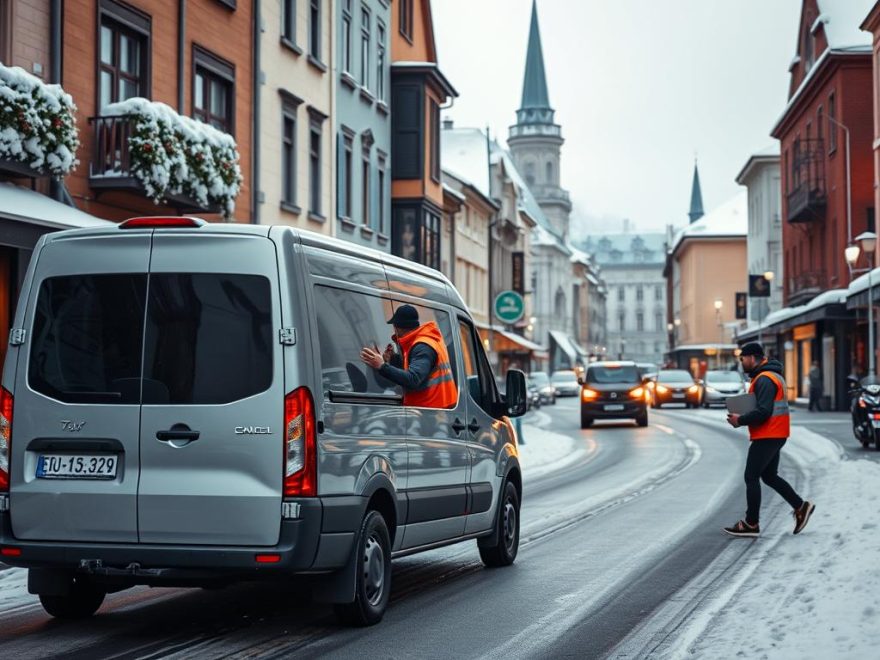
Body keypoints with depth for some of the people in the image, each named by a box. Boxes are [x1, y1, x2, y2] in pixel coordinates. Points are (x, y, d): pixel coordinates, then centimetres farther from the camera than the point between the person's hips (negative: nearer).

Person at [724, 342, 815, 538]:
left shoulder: (764, 379, -18)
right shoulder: (772, 375, 16)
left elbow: (763, 411, -26)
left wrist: (740, 420, -14)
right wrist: (743, 417, 8)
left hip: (767, 437, -10)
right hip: (774, 435, 10)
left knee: (751, 477, -4)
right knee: (769, 476, 17)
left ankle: (751, 524, 0)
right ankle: (801, 507, 15)